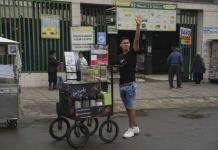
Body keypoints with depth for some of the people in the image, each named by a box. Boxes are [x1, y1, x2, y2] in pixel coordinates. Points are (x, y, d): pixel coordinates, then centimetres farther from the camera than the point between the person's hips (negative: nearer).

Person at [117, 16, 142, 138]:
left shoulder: (132, 53, -5)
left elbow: (137, 40, -21)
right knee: (128, 108, 12)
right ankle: (135, 127, 24)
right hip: (122, 85, 7)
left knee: (131, 107, -1)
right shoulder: (120, 57, 12)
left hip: (130, 85, -7)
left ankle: (132, 129, 8)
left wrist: (138, 26, -30)